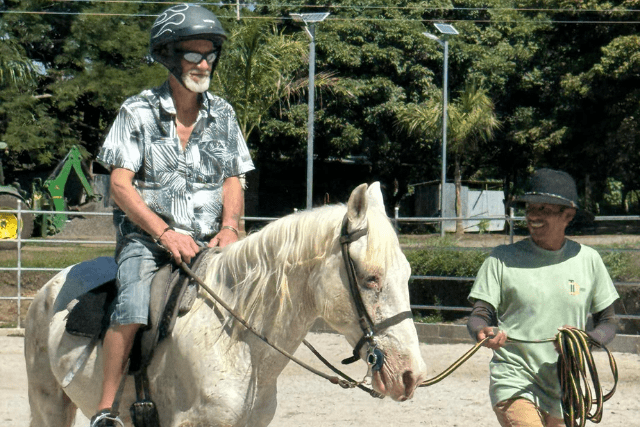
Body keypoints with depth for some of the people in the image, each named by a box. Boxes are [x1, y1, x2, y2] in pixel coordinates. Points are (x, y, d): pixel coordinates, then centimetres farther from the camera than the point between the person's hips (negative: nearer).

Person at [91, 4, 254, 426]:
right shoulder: (139, 112, -1)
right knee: (132, 308, -28)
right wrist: (165, 233, -16)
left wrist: (229, 229, -8)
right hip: (145, 236, -4)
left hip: (208, 241, 4)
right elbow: (120, 185, -6)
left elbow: (233, 182, 12)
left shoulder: (222, 115, 11)